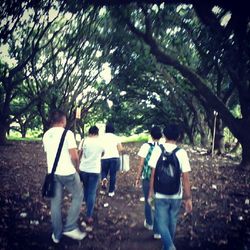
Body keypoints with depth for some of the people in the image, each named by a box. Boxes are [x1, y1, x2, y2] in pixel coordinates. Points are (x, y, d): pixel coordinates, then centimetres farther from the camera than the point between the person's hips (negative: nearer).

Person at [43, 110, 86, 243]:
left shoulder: (46, 135, 8)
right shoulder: (67, 133, -12)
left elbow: (48, 153, 15)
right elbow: (75, 156, -14)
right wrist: (76, 167, 4)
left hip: (52, 172, 6)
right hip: (67, 172, -6)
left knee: (55, 202, 13)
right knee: (78, 196, 13)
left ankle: (57, 234, 22)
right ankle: (70, 227, 9)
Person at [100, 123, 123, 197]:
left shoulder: (102, 137, 4)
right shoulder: (116, 137, 6)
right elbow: (121, 149, 0)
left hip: (104, 158, 0)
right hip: (114, 157, 0)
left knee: (104, 172, 20)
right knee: (113, 174, 10)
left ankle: (104, 179, -11)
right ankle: (111, 191, 14)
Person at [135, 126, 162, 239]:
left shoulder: (146, 146, -9)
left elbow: (141, 164, -6)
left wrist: (138, 177, 4)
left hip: (147, 179, 0)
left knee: (148, 201, 20)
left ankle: (149, 223, 40)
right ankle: (157, 231, 11)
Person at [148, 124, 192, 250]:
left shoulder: (157, 150, -10)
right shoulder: (182, 152, -9)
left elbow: (153, 173, -8)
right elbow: (186, 178, -9)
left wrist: (151, 190, 5)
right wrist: (188, 198, -1)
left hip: (161, 194, -2)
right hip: (177, 195, 2)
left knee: (162, 222, 9)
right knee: (172, 222, 20)